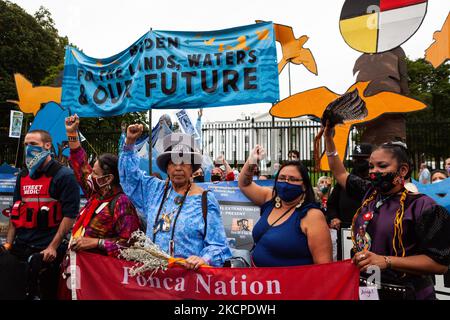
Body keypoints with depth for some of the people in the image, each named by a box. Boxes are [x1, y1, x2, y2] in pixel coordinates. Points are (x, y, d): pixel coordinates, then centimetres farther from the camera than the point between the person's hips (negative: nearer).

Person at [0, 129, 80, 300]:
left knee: (47, 293, 6)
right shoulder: (23, 176, 12)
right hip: (21, 247, 6)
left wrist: (53, 247, -19)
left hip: (47, 250, -6)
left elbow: (69, 214, -15)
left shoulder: (64, 176, -10)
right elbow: (15, 212, 17)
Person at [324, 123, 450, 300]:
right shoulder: (370, 193, 2)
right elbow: (340, 174, 13)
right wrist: (328, 137, 9)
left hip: (404, 293, -6)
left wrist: (385, 261, -26)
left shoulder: (422, 206, -15)